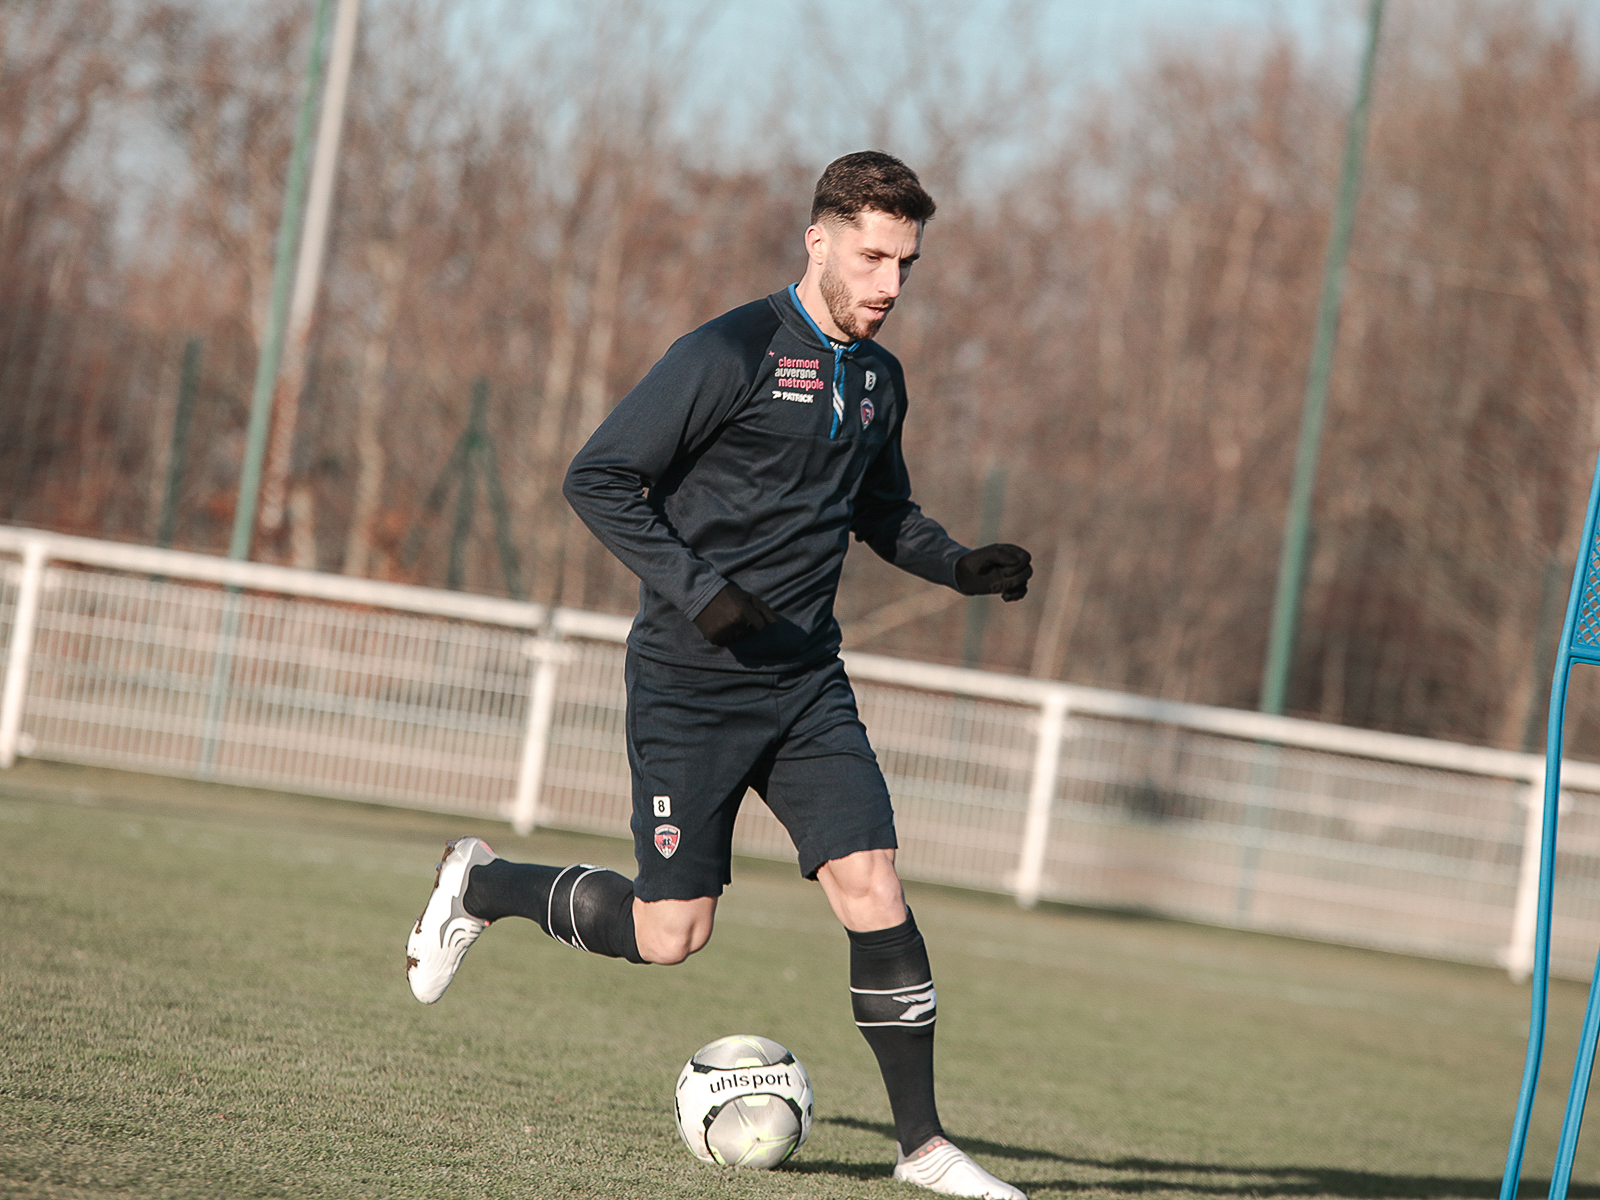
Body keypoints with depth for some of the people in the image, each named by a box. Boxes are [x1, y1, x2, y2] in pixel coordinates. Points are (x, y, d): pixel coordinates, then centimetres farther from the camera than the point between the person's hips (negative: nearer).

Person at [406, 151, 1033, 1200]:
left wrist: (961, 566, 8)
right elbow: (598, 479, -13)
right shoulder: (732, 353, -13)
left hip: (806, 681, 6)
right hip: (690, 683, -6)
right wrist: (696, 591, -22)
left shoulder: (879, 380, 10)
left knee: (873, 889, -9)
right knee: (670, 935, -3)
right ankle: (480, 885, 23)